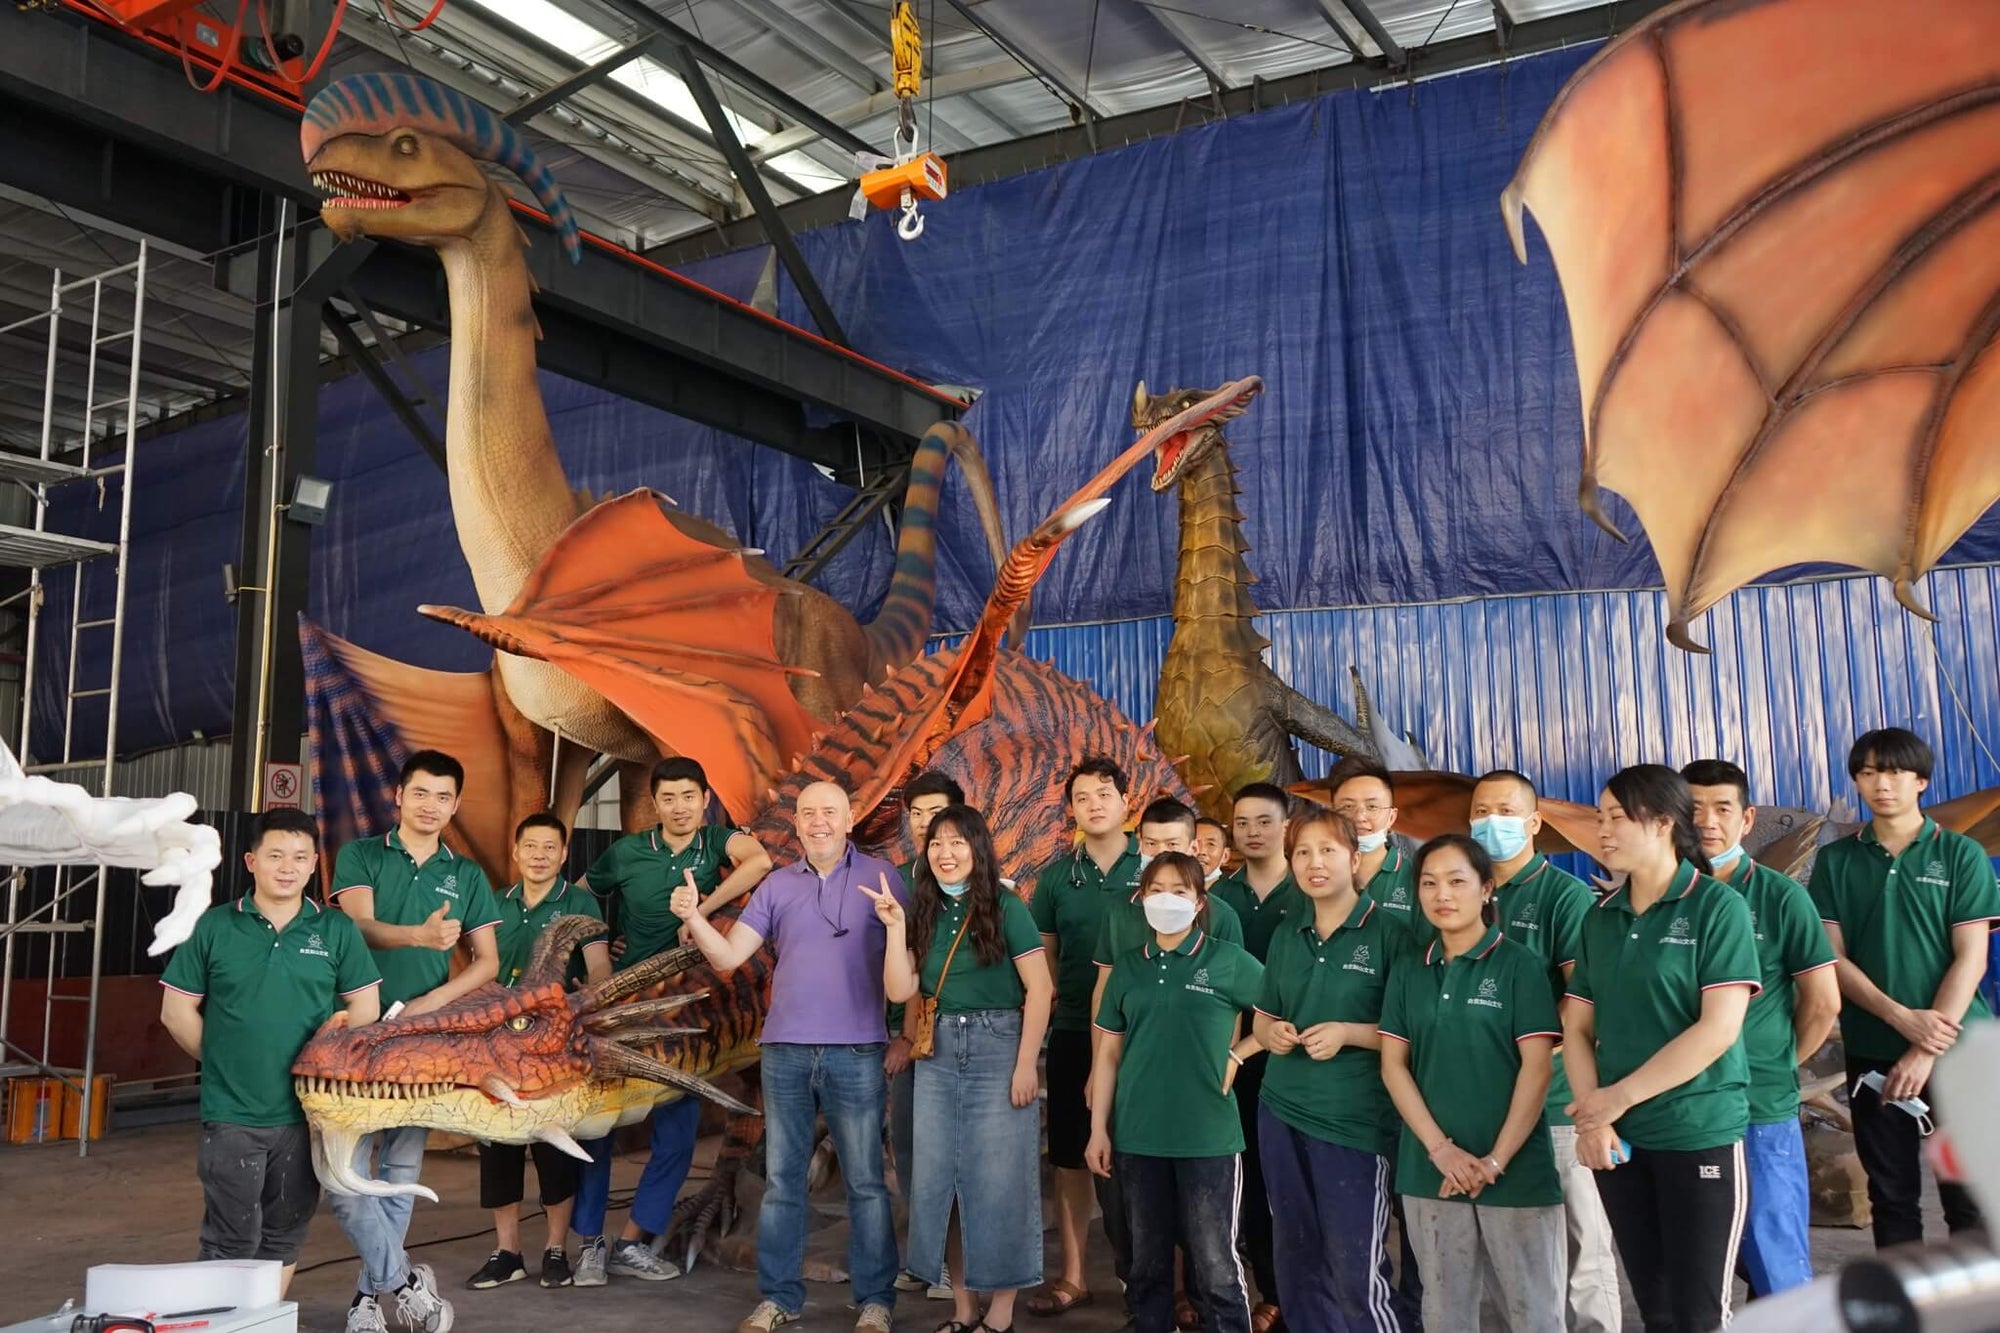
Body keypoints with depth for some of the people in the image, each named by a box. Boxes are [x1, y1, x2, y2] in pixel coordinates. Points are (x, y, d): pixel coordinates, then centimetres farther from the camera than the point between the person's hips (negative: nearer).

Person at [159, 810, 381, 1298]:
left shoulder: (336, 930, 1)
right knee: (232, 1240, 3)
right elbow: (177, 1010, 4)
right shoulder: (214, 926, -1)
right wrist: (222, 1061, 1)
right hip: (231, 1112, -2)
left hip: (306, 1112, 2)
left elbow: (365, 1008, 5)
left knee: (284, 1236, 14)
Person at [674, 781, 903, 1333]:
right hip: (785, 1052, 3)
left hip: (855, 1054, -3)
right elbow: (728, 956, 3)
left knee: (865, 1182, 3)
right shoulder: (777, 885, 9)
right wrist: (693, 918, -12)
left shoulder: (881, 877, 0)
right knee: (781, 1180, 10)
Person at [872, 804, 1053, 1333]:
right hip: (939, 1054, 5)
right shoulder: (924, 911, 7)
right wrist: (895, 927, -9)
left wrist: (1026, 1065, -13)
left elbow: (1039, 989, -9)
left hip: (998, 1049, -5)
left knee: (997, 1180, 1)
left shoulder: (1005, 907, -7)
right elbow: (900, 990, 0)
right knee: (942, 1179, 8)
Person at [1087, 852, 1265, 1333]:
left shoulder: (1229, 961, -3)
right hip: (1139, 1135, 3)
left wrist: (1236, 1054, -5)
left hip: (1208, 1136, -3)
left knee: (1215, 1265, 1)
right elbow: (1109, 1053, 9)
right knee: (1147, 1259, 14)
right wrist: (1099, 1129, 6)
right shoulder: (1128, 967, 7)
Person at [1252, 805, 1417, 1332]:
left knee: (1357, 1274, -4)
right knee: (1296, 1264, 13)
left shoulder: (1389, 932, -7)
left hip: (1356, 1120, -5)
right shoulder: (1286, 937, 9)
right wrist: (1272, 1033, -3)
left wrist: (1347, 1033, -18)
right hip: (1281, 1113, 6)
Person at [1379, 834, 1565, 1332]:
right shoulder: (1408, 973, 7)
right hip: (1430, 1170, 3)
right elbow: (1393, 1065, 4)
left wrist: (1496, 1160, -14)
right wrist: (1440, 1148, -8)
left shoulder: (1520, 965, -4)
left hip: (1517, 1169, -3)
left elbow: (1536, 1067, -9)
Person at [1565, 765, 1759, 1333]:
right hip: (1619, 1139, 5)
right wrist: (1591, 1118, -8)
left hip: (1701, 1136, -5)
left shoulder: (1718, 906, -7)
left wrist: (1619, 1097, -14)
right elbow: (1577, 1028, 8)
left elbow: (1719, 1028, -15)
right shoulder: (1600, 917, 8)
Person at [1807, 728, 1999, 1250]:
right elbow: (1832, 958, 1)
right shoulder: (1835, 861, 4)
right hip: (1872, 1052, 2)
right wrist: (1902, 1018, -14)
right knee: (1891, 1194, 9)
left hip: (1955, 1050, -2)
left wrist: (1926, 1051, -12)